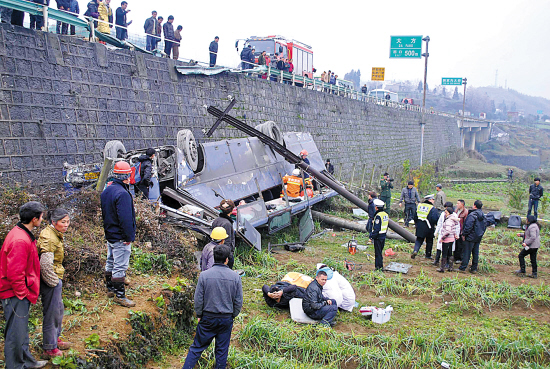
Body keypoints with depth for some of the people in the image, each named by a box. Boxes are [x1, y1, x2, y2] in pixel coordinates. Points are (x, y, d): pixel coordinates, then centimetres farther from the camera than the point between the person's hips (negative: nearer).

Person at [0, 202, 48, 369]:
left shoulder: (22, 233, 8)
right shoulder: (20, 240, -25)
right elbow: (14, 274, -26)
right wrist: (23, 294, -15)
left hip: (20, 293, 11)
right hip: (15, 295, -11)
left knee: (22, 331, 21)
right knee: (16, 333, 2)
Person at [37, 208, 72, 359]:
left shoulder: (54, 234, 9)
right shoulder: (49, 238, -23)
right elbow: (45, 264, -30)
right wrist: (54, 282, -20)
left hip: (54, 278, 10)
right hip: (50, 279, -10)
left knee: (59, 309, 23)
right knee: (52, 313, 1)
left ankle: (55, 339, 40)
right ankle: (49, 349, 13)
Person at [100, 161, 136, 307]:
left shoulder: (106, 191, 8)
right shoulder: (122, 194, -24)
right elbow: (125, 218, -26)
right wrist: (129, 237, -19)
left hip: (109, 234, 10)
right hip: (120, 238, -10)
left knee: (111, 262, 21)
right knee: (120, 266, -3)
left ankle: (110, 289, 34)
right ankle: (119, 295, 3)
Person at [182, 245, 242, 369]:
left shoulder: (204, 275, -11)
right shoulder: (235, 277, -7)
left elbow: (198, 299, -6)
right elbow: (238, 301, 0)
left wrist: (199, 315, 8)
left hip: (208, 318, -1)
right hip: (227, 319, 1)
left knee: (197, 347, 9)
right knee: (222, 350, 13)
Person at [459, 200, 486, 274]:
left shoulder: (472, 215, -18)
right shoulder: (483, 215, 8)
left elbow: (468, 226, -20)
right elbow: (484, 226, 16)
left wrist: (464, 234, -12)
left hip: (471, 237, -8)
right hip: (479, 237, 8)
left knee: (466, 253, -3)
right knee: (475, 253, 12)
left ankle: (462, 268, 1)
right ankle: (474, 269, 17)